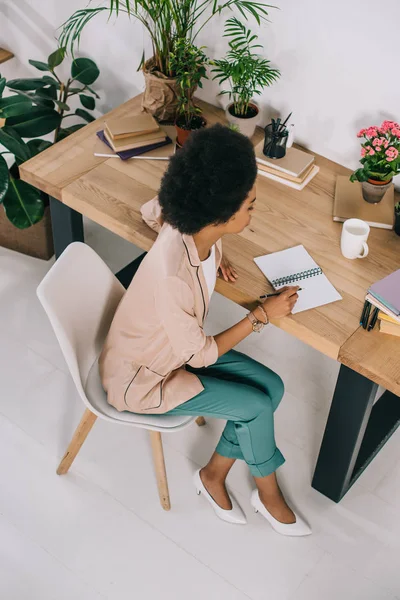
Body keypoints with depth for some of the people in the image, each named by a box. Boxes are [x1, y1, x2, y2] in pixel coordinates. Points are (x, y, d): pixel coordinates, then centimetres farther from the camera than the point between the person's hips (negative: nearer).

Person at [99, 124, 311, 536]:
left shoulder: (194, 226, -17)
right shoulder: (173, 277, -41)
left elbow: (150, 210, 8)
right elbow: (200, 355, -25)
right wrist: (263, 314, -16)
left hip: (174, 346, 8)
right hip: (141, 379, -8)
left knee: (271, 386, -2)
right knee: (258, 406, -9)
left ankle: (214, 474, 16)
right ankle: (267, 492, 19)